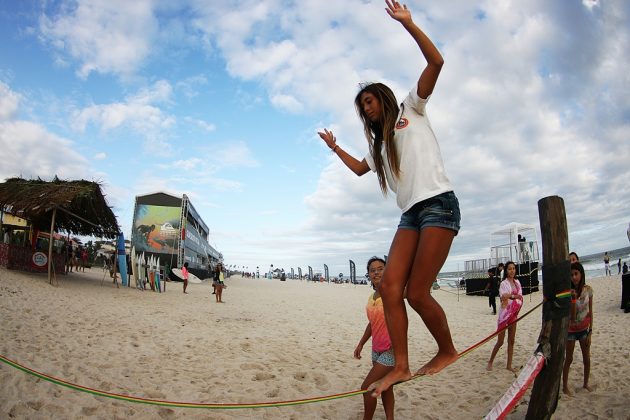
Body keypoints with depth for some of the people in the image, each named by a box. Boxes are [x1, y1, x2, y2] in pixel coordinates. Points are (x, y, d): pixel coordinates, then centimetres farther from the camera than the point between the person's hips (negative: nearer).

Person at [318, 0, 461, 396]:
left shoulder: (412, 110, 10)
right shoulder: (380, 144, 29)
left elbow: (436, 62, -2)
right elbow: (360, 168, 45)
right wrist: (335, 147, 46)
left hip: (439, 204, -7)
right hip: (411, 214, 7)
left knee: (417, 292, -12)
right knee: (390, 288, -8)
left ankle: (447, 350, 11)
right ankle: (401, 366, -5)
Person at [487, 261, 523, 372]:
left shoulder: (517, 282, 7)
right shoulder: (504, 283, -10)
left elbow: (521, 298, 0)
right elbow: (503, 298, -22)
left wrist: (510, 296, -15)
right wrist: (515, 296, -21)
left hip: (514, 314, 6)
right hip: (504, 314, -5)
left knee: (511, 341, 9)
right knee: (500, 341, 0)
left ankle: (509, 365, 17)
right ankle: (490, 362, 16)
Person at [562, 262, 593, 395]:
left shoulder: (588, 290, -9)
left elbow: (590, 312, -2)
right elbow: (572, 316, -22)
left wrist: (590, 332, -3)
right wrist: (573, 298, -34)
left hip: (584, 328, 3)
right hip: (571, 329, -3)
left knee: (587, 358, 12)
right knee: (569, 359, 6)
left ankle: (586, 383, 32)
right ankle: (565, 386, 18)